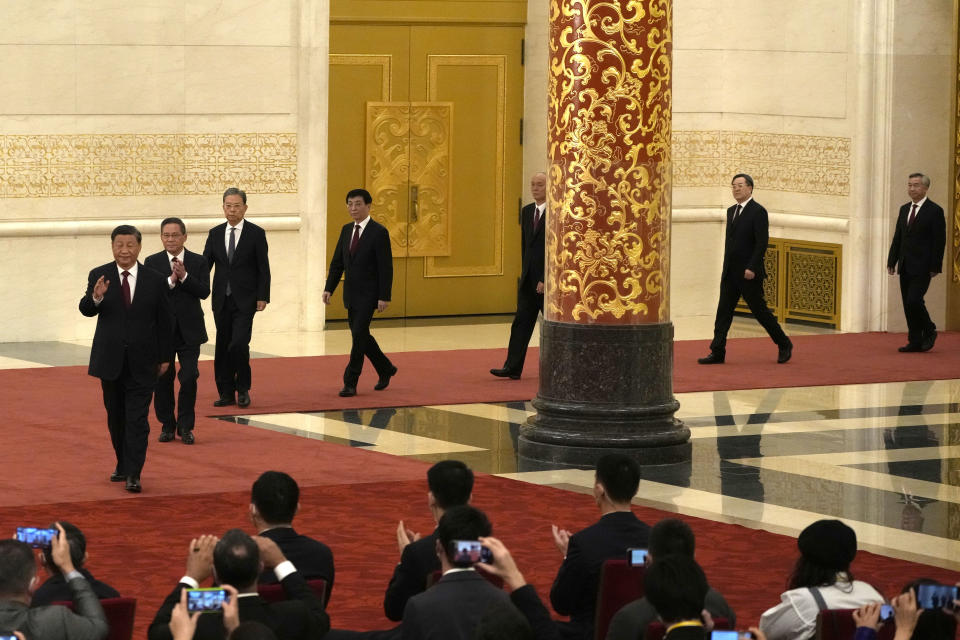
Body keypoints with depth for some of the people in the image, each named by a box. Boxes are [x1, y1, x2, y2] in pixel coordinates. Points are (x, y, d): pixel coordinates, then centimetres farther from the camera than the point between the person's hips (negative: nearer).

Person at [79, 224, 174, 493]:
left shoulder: (154, 280, 0)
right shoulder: (99, 276, -1)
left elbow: (165, 321, 5)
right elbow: (86, 310, -13)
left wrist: (165, 357, 6)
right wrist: (95, 297, -35)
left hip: (142, 362, -1)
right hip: (111, 360, 2)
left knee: (137, 418, -7)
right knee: (116, 417, 12)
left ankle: (134, 475, -9)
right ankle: (122, 465, 27)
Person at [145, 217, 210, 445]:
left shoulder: (198, 262, 4)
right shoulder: (152, 263, 2)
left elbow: (204, 291, -8)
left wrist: (184, 276, -18)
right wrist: (170, 281, -20)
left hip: (189, 331, 0)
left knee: (189, 377, -6)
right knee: (162, 380, 5)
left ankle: (185, 426, 7)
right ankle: (167, 425, 19)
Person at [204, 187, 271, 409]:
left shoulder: (256, 233, -1)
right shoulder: (215, 234, 8)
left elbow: (263, 268, -1)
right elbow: (205, 264, 7)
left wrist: (262, 297, -8)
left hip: (245, 299, -4)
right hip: (222, 299, 4)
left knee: (239, 344, -15)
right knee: (222, 347, 6)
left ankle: (243, 388, 3)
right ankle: (226, 393, 14)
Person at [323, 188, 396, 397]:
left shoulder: (379, 232, -11)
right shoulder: (347, 230, 10)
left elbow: (386, 267, -13)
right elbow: (337, 262, 13)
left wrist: (384, 297, -17)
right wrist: (329, 288, 4)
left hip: (368, 294, -7)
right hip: (351, 294, 7)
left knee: (359, 335, -10)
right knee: (360, 335, 13)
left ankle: (350, 382, -5)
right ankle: (385, 369, 31)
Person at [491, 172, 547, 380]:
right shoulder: (526, 211, 11)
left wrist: (546, 279, -17)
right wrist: (525, 273, 12)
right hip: (529, 280, 6)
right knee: (521, 322, 0)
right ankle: (513, 368, -4)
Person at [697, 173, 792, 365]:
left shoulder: (758, 211, -10)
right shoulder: (731, 211, 15)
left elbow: (762, 243, -16)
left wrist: (752, 268, -22)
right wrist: (726, 267, 16)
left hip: (749, 273, -7)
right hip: (730, 273, 8)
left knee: (759, 311, 0)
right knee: (723, 311, 2)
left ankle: (784, 345, 16)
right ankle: (717, 353, 2)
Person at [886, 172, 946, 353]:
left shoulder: (935, 211, -6)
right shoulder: (904, 209, 14)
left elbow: (939, 241, -9)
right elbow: (897, 238, 16)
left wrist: (935, 267, -14)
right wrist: (891, 261, 9)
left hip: (922, 267, -7)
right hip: (905, 266, 7)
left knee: (914, 300, -16)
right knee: (907, 304, 5)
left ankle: (929, 331, 5)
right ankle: (915, 342, 11)